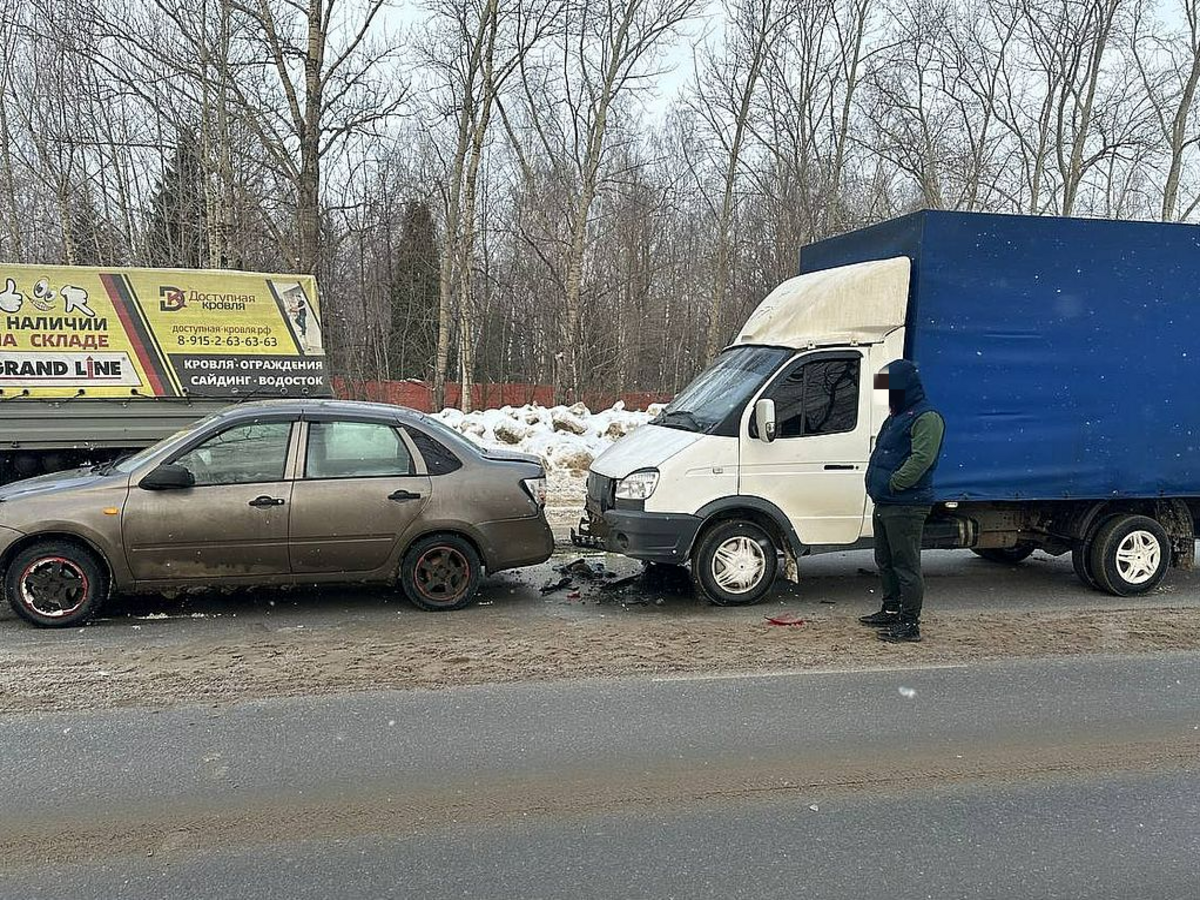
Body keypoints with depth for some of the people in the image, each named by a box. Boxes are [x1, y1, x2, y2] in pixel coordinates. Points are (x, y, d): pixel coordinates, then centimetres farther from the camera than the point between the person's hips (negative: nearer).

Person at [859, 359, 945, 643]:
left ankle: (910, 624, -1)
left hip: (906, 506, -10)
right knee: (885, 561, 19)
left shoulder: (927, 417, -12)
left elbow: (922, 458, -23)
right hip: (884, 504, 10)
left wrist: (892, 484, -21)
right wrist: (876, 484, 13)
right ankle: (891, 611, 32)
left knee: (906, 565, -6)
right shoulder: (896, 417, 21)